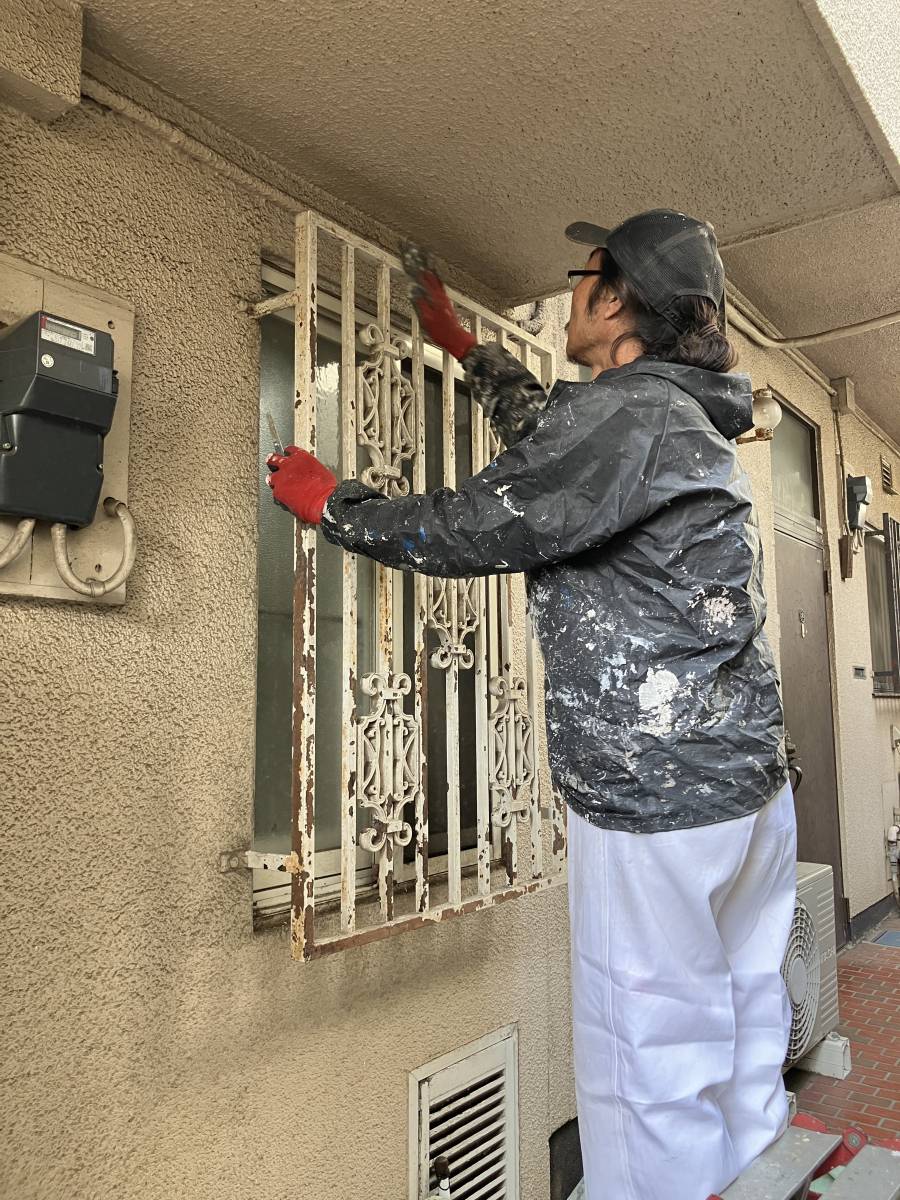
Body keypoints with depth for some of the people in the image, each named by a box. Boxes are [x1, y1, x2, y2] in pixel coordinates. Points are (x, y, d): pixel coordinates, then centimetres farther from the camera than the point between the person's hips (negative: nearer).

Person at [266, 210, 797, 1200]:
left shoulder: (626, 413, -16)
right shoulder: (685, 417, 15)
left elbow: (472, 527, -12)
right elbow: (549, 439, 30)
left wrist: (330, 502, 5)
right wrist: (462, 345, 39)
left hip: (657, 807, -10)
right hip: (751, 785, 10)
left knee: (650, 1079, 4)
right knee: (741, 1036, 21)